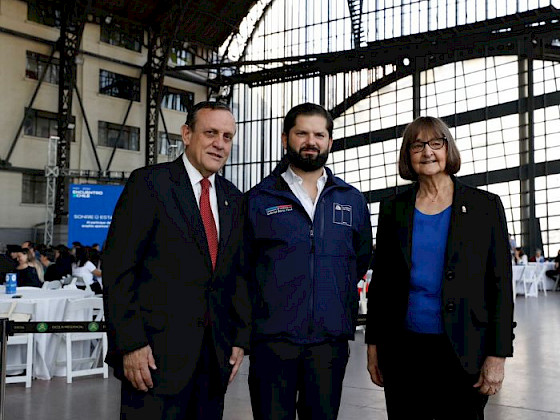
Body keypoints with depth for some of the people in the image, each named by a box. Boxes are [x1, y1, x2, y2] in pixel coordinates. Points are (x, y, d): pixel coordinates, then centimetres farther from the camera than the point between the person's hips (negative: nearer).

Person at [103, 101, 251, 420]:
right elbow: (118, 268, -10)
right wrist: (130, 343, -15)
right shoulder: (149, 183, -5)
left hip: (216, 354, 5)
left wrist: (241, 339, 8)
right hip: (156, 354, -5)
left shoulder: (233, 199, 12)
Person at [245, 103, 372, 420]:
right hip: (273, 337, -2)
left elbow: (361, 260, 18)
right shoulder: (259, 198, 2)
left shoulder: (353, 200, 10)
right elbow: (241, 265, 7)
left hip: (331, 340, 2)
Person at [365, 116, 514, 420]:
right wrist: (373, 344, 6)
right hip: (403, 349, 2)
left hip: (463, 351, -2)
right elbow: (380, 281, 9)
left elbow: (500, 284, -2)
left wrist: (498, 355, -7)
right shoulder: (393, 209, 6)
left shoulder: (485, 206, 0)